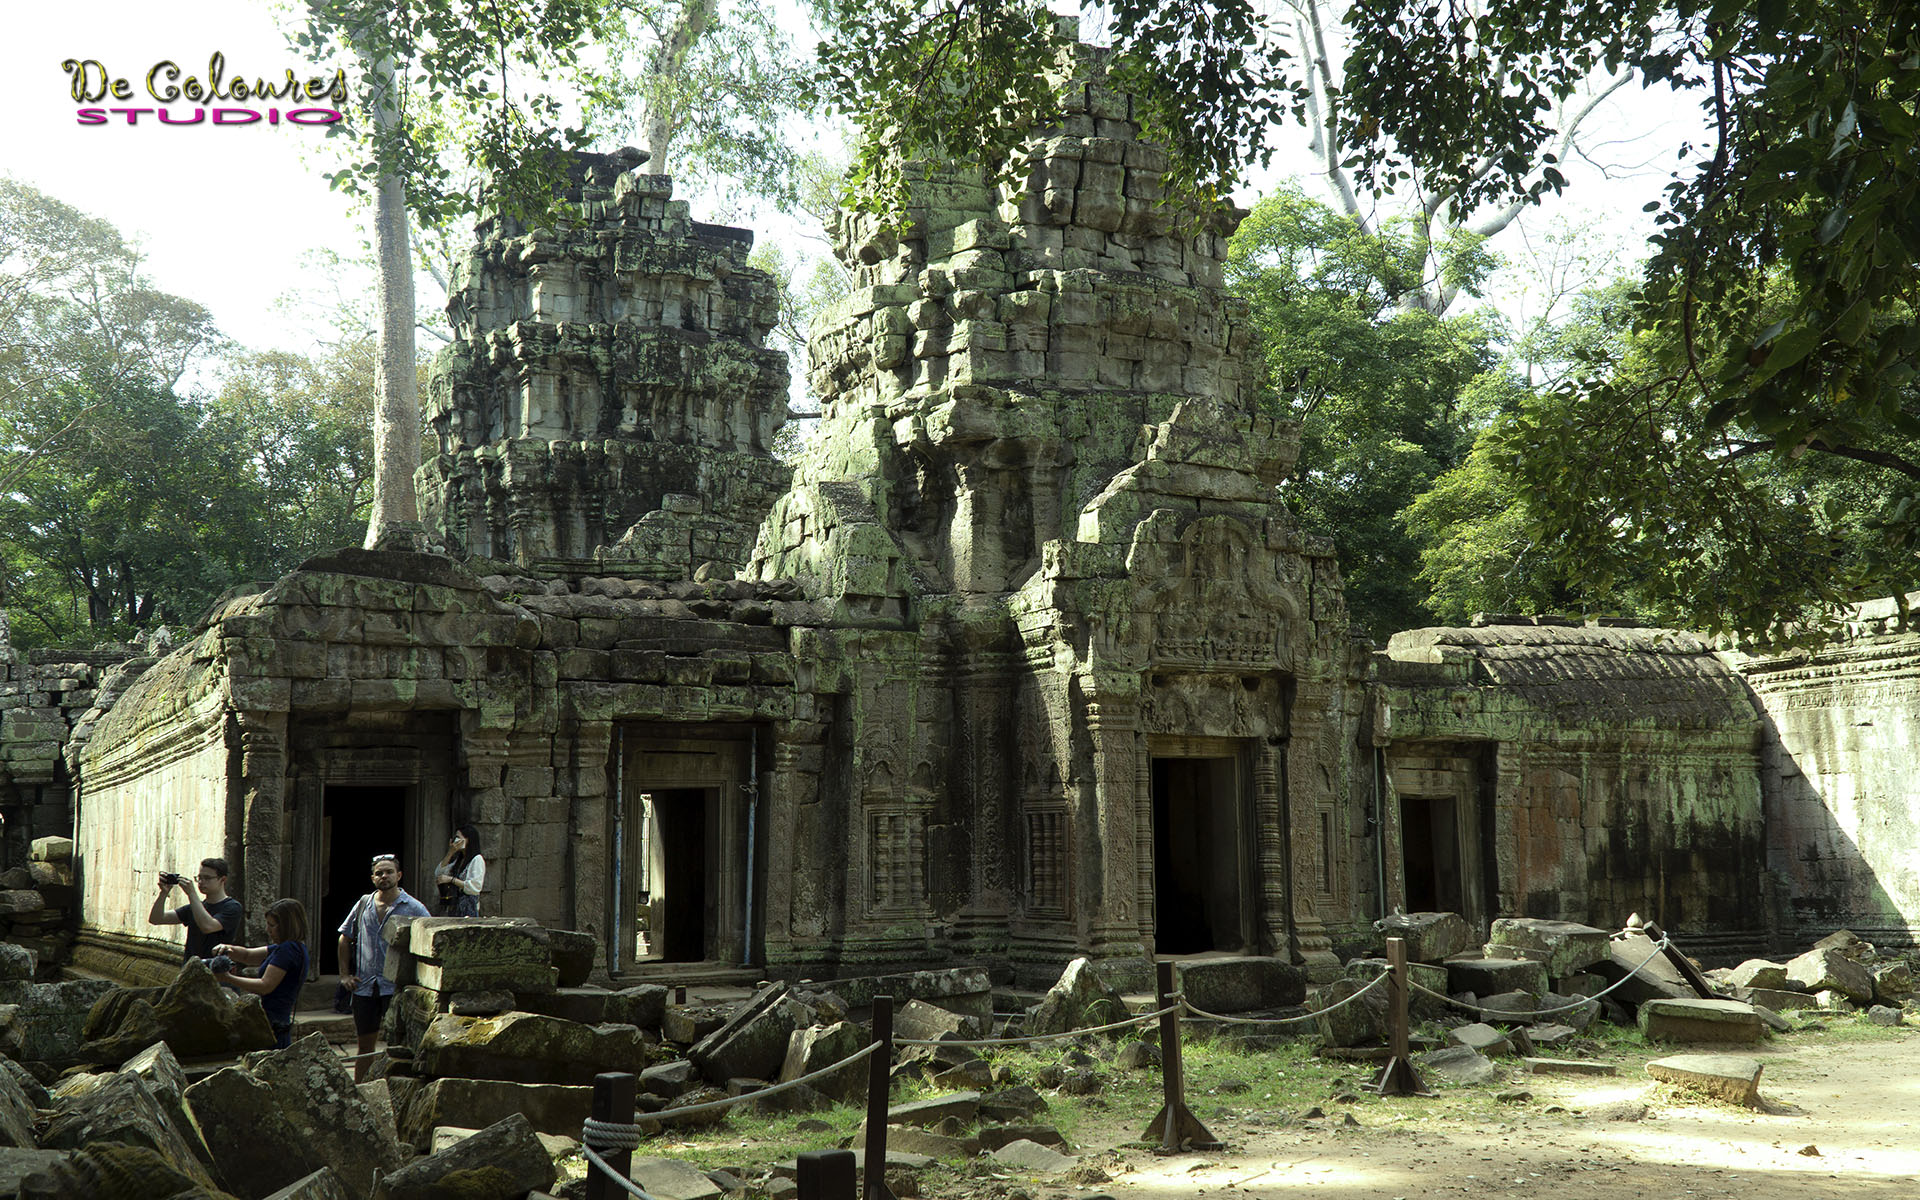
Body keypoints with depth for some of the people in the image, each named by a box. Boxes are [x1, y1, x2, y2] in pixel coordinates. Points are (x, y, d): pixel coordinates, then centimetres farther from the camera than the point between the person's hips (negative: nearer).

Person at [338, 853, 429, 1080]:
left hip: (397, 987, -4)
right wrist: (344, 974, 12)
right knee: (365, 1045, 12)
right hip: (364, 987, 4)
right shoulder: (363, 904, 9)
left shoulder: (414, 908, -1)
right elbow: (345, 939, 19)